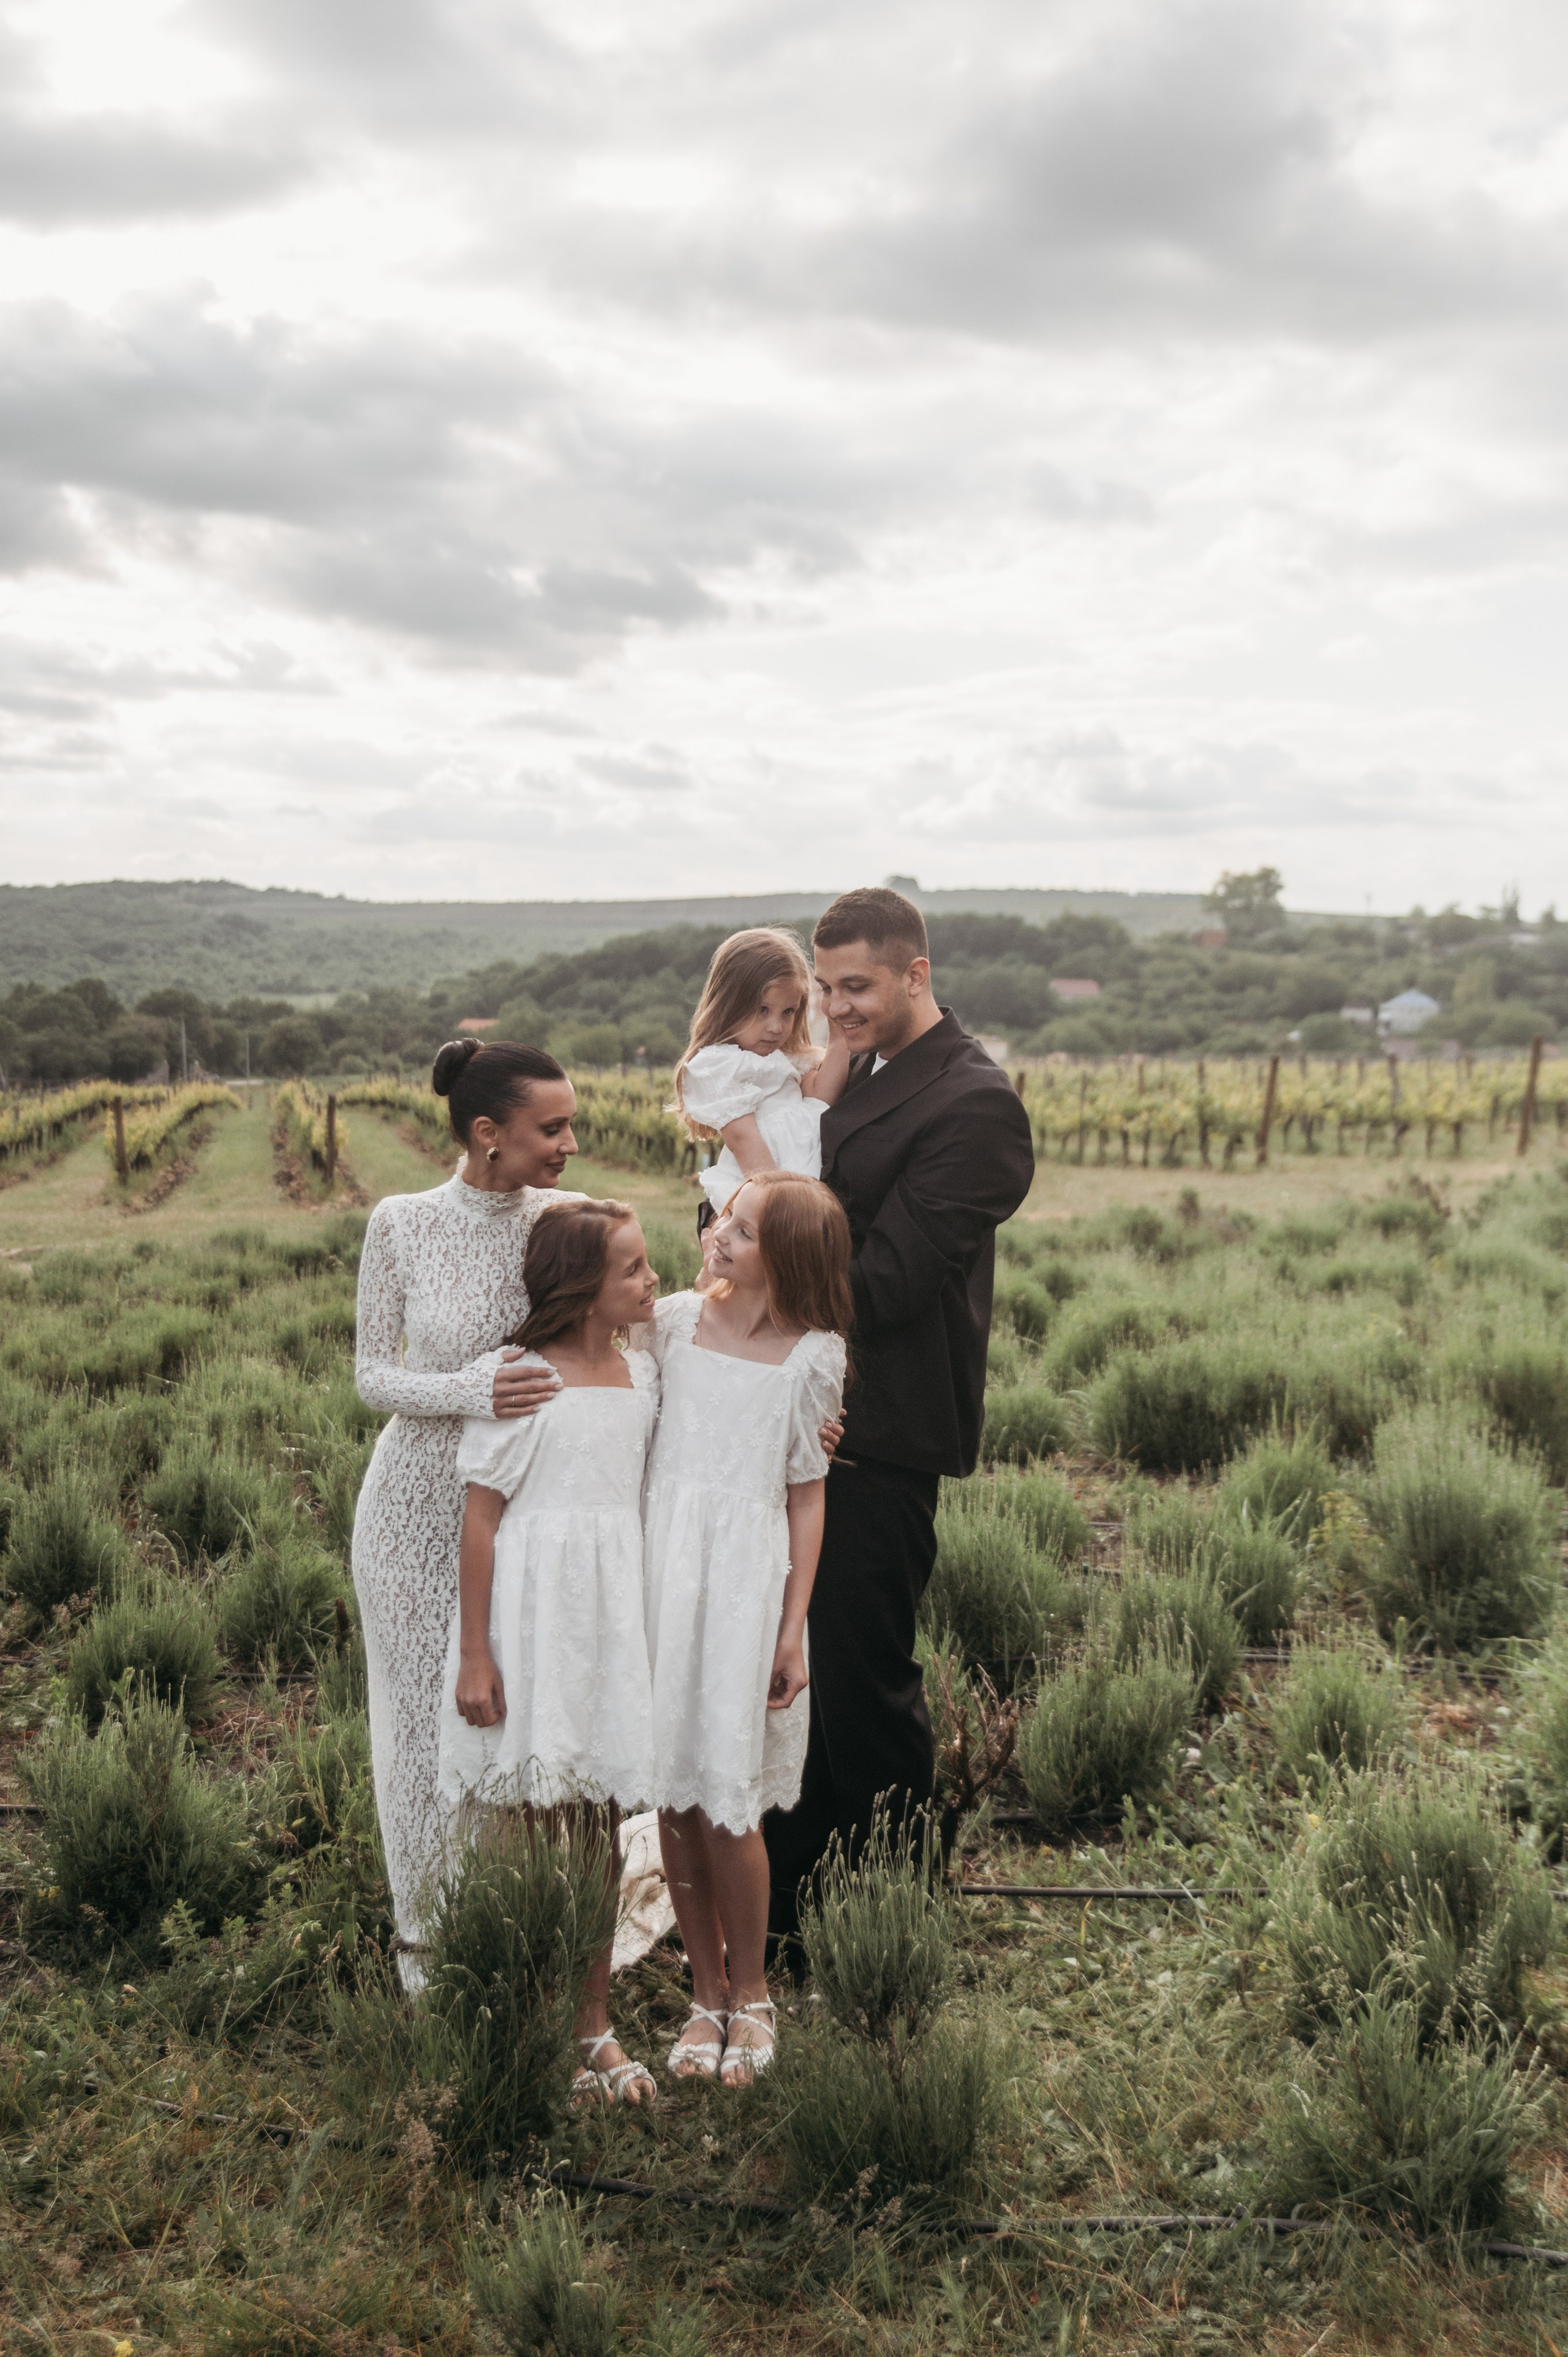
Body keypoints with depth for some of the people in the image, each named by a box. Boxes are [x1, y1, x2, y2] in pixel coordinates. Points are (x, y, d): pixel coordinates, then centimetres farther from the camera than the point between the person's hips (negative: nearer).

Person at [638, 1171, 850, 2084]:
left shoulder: (812, 1356, -3)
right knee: (673, 1793, 7)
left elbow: (807, 1493, 1)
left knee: (728, 1799, -2)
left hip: (746, 1579, -3)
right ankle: (707, 1991, 25)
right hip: (663, 1563, 3)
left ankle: (751, 1992, 22)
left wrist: (795, 1626, -2)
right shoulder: (675, 1318, 4)